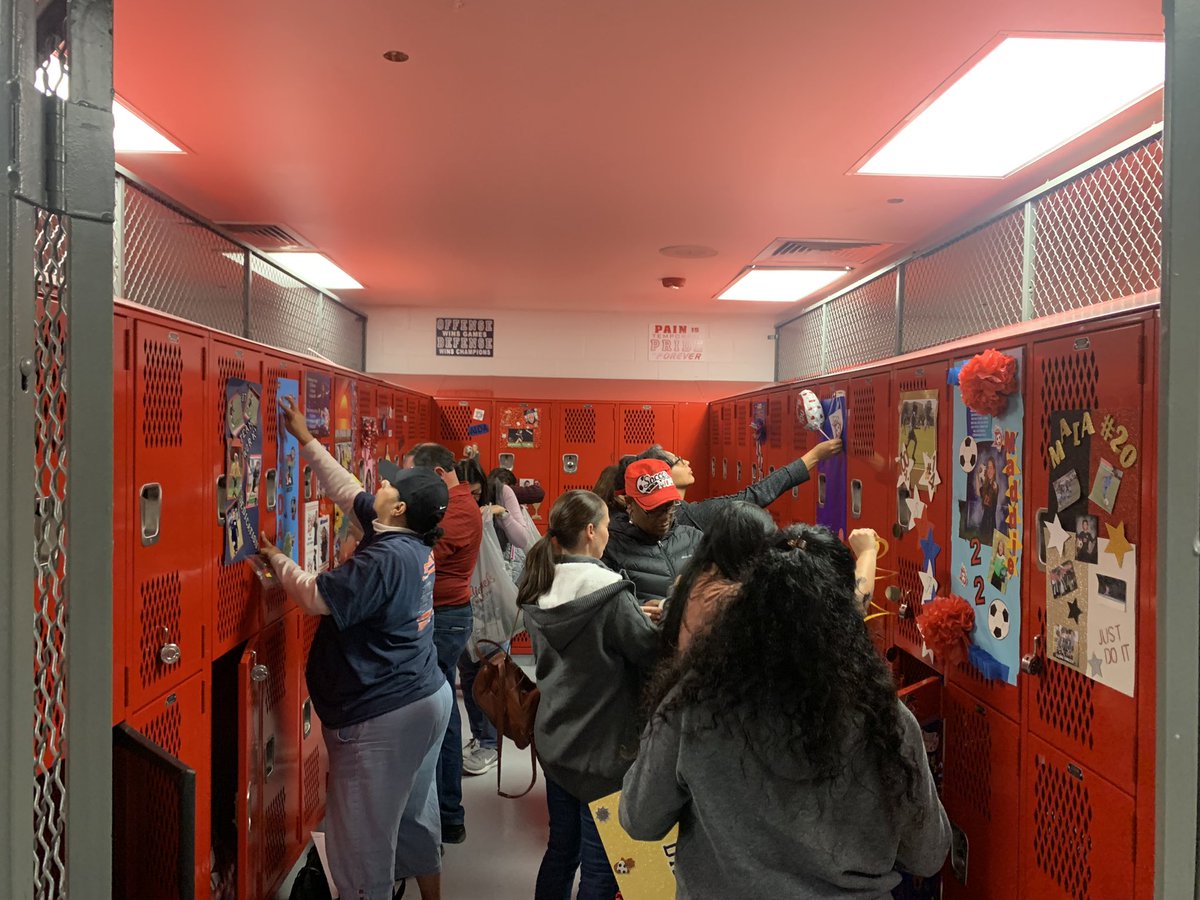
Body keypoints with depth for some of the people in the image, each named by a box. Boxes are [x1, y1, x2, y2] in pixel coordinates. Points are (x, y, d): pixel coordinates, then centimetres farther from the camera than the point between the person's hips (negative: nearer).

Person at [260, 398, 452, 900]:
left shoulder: (384, 559, -23)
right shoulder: (412, 543, 4)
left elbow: (316, 597, -20)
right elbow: (348, 492, 12)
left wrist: (277, 559, -3)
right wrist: (306, 441, 17)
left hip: (382, 717, -10)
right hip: (428, 699, 10)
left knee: (364, 833, 3)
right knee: (414, 813, 24)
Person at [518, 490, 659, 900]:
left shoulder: (539, 590, 0)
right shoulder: (608, 593, -22)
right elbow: (653, 652, -17)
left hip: (554, 739, 7)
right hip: (602, 747, -7)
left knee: (561, 847, 21)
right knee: (601, 865, 7)